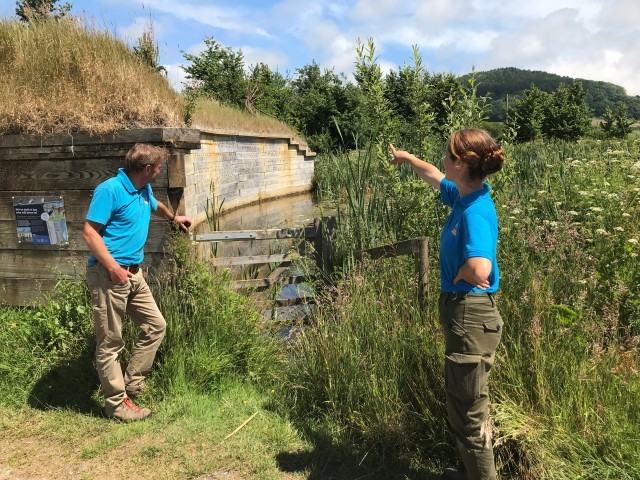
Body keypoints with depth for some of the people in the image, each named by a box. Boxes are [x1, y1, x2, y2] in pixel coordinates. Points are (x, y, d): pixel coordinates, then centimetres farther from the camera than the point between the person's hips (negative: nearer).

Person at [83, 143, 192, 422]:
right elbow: (90, 233, -18)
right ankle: (117, 404, 12)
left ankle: (132, 383, 24)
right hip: (108, 275, -9)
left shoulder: (144, 190, 11)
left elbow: (155, 207, 36)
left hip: (134, 274, 9)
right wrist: (114, 267, -23)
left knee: (156, 326, 12)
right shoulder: (110, 190, -15)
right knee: (110, 343, 1)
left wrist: (174, 218, 53)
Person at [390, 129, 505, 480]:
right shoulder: (462, 195, 4)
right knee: (465, 404, 23)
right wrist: (407, 158, 42)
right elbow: (434, 177, 27)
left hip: (472, 316, -10)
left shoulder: (475, 211, -23)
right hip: (460, 310, 10)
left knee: (468, 410, 5)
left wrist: (458, 277, -17)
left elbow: (479, 270, -40)